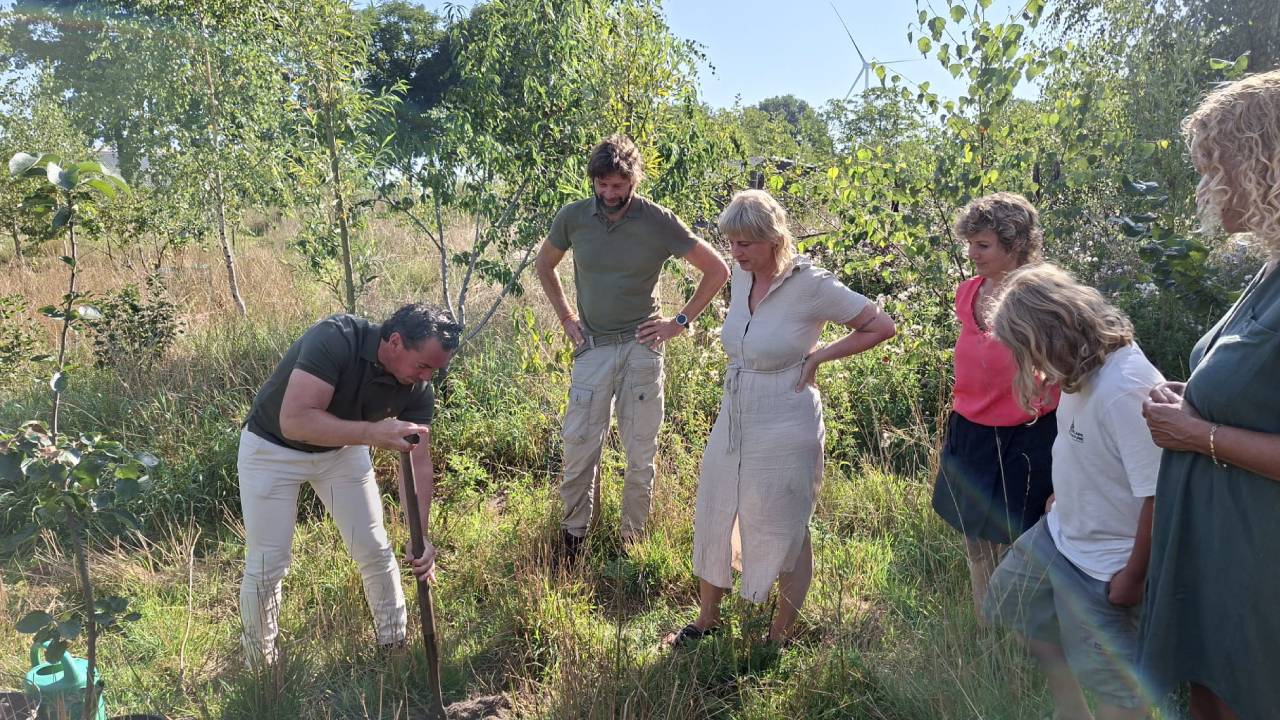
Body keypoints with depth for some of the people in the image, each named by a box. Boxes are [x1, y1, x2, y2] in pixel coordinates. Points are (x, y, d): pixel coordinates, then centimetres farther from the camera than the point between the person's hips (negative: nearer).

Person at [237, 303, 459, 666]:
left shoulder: (417, 388, -19)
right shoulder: (335, 338, -36)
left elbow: (418, 461, -16)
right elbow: (294, 421, -43)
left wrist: (420, 534, -27)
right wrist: (372, 432, -53)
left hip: (343, 446, 5)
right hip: (273, 448, -4)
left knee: (375, 552, 5)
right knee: (266, 566, 0)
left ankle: (394, 646, 27)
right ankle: (261, 669, 24)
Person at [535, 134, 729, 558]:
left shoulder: (658, 221, -7)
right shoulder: (573, 217, 0)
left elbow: (717, 271, 1)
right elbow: (544, 265, 20)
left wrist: (681, 321, -3)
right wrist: (565, 317, 11)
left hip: (641, 347, -2)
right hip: (592, 348, 2)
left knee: (641, 452, 6)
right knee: (578, 446, 2)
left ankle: (632, 539, 22)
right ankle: (573, 536, 21)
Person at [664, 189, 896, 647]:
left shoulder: (811, 284, -19)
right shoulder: (740, 275, 0)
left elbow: (881, 326, -12)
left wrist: (817, 356, -14)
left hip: (783, 433, -7)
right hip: (732, 424, 7)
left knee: (785, 536, 11)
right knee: (713, 521, 17)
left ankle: (781, 635, 33)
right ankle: (706, 619, 39)